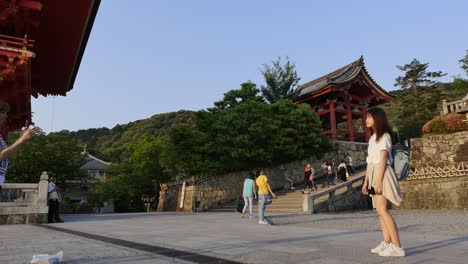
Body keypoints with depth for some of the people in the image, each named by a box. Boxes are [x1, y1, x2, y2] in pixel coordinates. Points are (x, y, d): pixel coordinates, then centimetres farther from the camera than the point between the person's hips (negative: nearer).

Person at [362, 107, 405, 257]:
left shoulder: (384, 135, -5)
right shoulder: (372, 138, 20)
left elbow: (383, 159, -14)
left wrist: (378, 180, -21)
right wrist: (366, 181, 14)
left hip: (382, 174, -9)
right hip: (374, 175, 9)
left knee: (382, 210, -15)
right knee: (380, 210, 8)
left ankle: (397, 247, -14)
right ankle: (387, 243, 13)